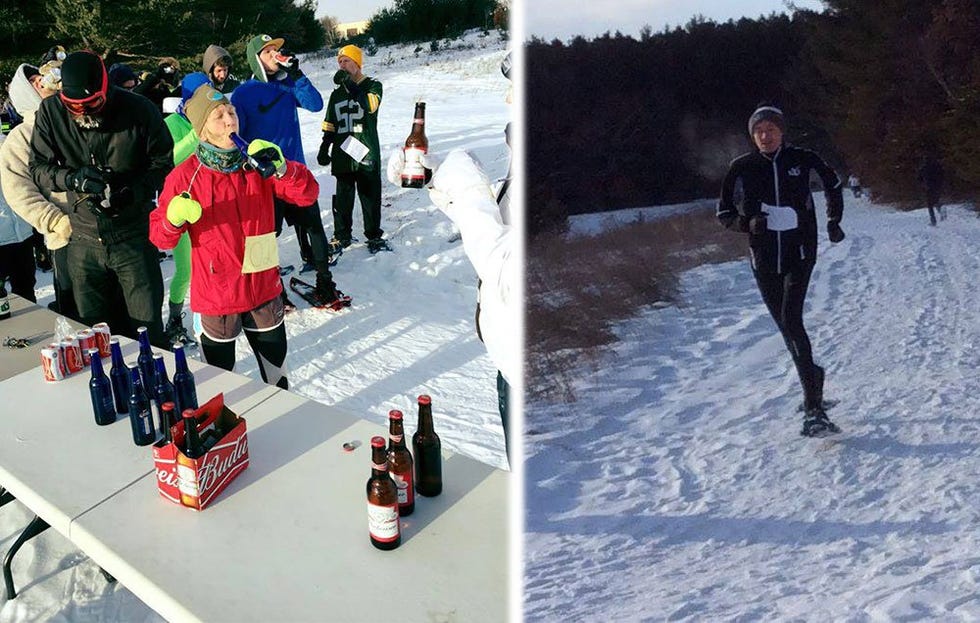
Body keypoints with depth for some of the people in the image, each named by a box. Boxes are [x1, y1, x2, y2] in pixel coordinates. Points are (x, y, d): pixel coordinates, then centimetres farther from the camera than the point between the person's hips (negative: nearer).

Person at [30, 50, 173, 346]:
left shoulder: (139, 110, -11)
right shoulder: (51, 112, -4)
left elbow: (163, 164, -3)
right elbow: (38, 167, 1)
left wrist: (130, 192, -20)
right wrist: (73, 178, -20)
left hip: (133, 238, -3)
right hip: (83, 240, 3)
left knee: (148, 329, 3)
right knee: (94, 331, 13)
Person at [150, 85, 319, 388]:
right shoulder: (185, 176, -10)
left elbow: (308, 193, -7)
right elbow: (160, 235, -7)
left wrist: (282, 167, -23)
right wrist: (175, 219, -28)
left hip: (264, 288, 3)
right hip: (216, 294, -3)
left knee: (276, 368, 21)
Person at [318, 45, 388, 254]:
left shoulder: (373, 86, 3)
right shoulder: (337, 94, 16)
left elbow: (370, 106, -20)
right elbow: (329, 125, 20)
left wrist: (350, 84, -23)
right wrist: (324, 149, 12)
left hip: (367, 153, -4)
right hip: (342, 154, 4)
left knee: (370, 196, 1)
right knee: (342, 198, 5)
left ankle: (374, 235, 13)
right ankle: (341, 236, 15)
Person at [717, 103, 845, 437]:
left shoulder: (802, 159, 0)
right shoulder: (742, 167, 0)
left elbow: (833, 184, 20)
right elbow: (724, 212, 6)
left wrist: (833, 220, 17)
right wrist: (748, 224, -13)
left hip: (800, 251, -2)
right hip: (764, 257, 3)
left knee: (791, 320, -18)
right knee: (786, 326, 9)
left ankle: (814, 409, -17)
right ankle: (812, 376, 36)